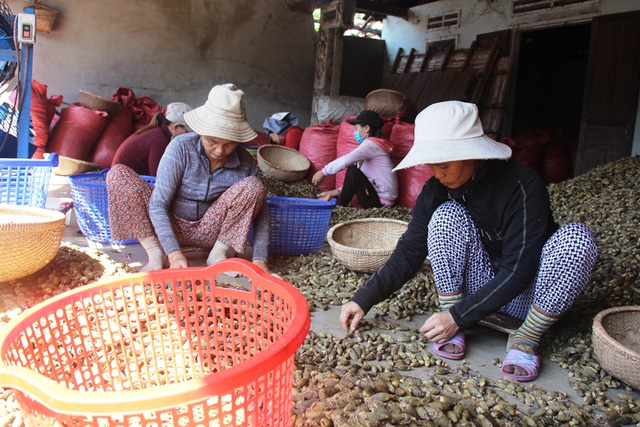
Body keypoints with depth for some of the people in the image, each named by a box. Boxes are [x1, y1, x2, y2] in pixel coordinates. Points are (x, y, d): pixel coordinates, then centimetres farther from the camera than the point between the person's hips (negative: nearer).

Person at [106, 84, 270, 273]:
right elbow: (158, 204, -22)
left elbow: (261, 214, -10)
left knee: (253, 186, -23)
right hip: (168, 227, 0)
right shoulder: (181, 146, -20)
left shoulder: (245, 163, -14)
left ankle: (218, 254, -13)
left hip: (208, 232, 1)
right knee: (118, 174, -20)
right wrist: (174, 252, -33)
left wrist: (259, 259, -24)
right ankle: (155, 254, -19)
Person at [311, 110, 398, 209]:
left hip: (381, 201, -10)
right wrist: (334, 193, 8)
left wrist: (323, 172, -14)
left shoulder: (371, 144, -13)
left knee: (353, 172, -22)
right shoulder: (371, 145, 18)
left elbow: (345, 160, -27)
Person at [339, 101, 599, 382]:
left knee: (576, 237, -31)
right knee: (447, 215, -24)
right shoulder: (437, 190, -12)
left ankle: (526, 339, -19)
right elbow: (409, 253, -10)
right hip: (478, 287, 3)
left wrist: (459, 316, -30)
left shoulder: (523, 187, -25)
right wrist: (364, 299, -19)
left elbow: (518, 272, -27)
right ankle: (453, 332, -16)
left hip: (529, 293, -2)